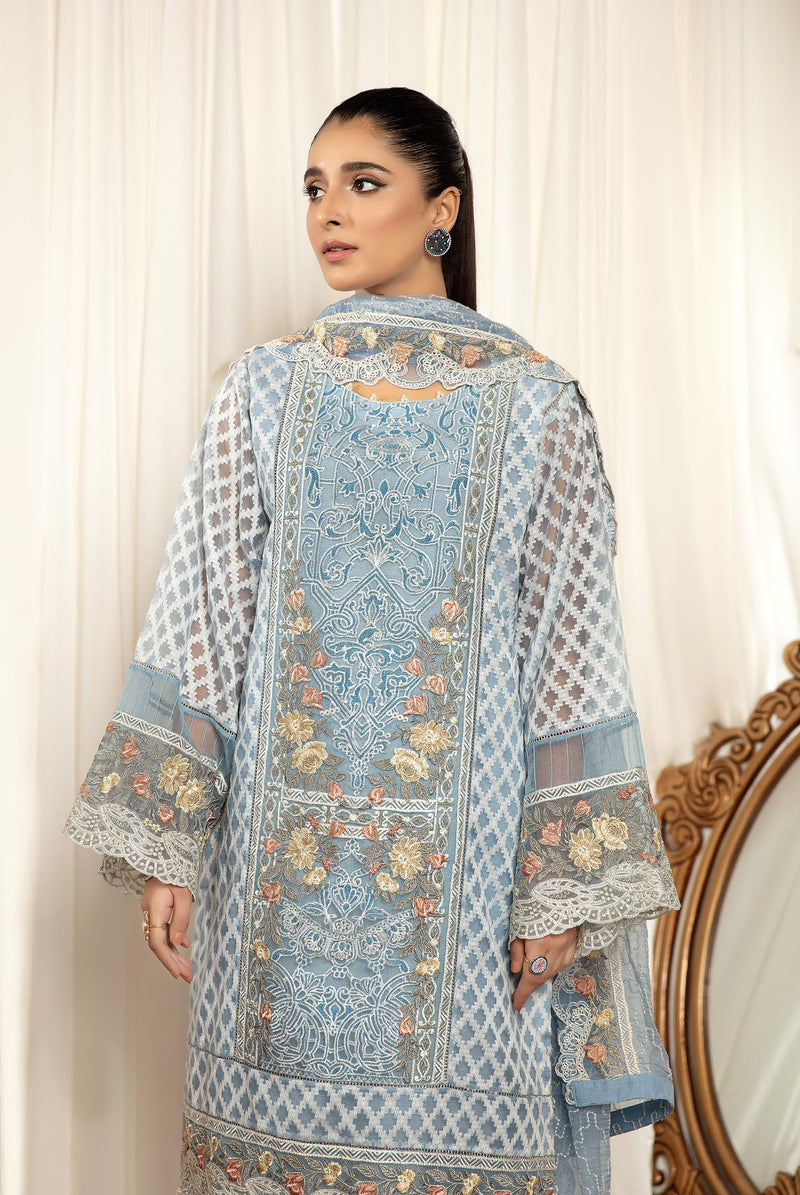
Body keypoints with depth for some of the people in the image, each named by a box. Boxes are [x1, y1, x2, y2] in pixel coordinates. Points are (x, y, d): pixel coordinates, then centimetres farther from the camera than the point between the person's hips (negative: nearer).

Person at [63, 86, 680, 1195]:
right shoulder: (266, 387, 6)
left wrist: (561, 889, -6)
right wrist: (164, 848, -2)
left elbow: (569, 650, -2)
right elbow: (197, 623, 4)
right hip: (281, 854, 2)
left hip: (465, 854, -2)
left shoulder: (533, 401, 0)